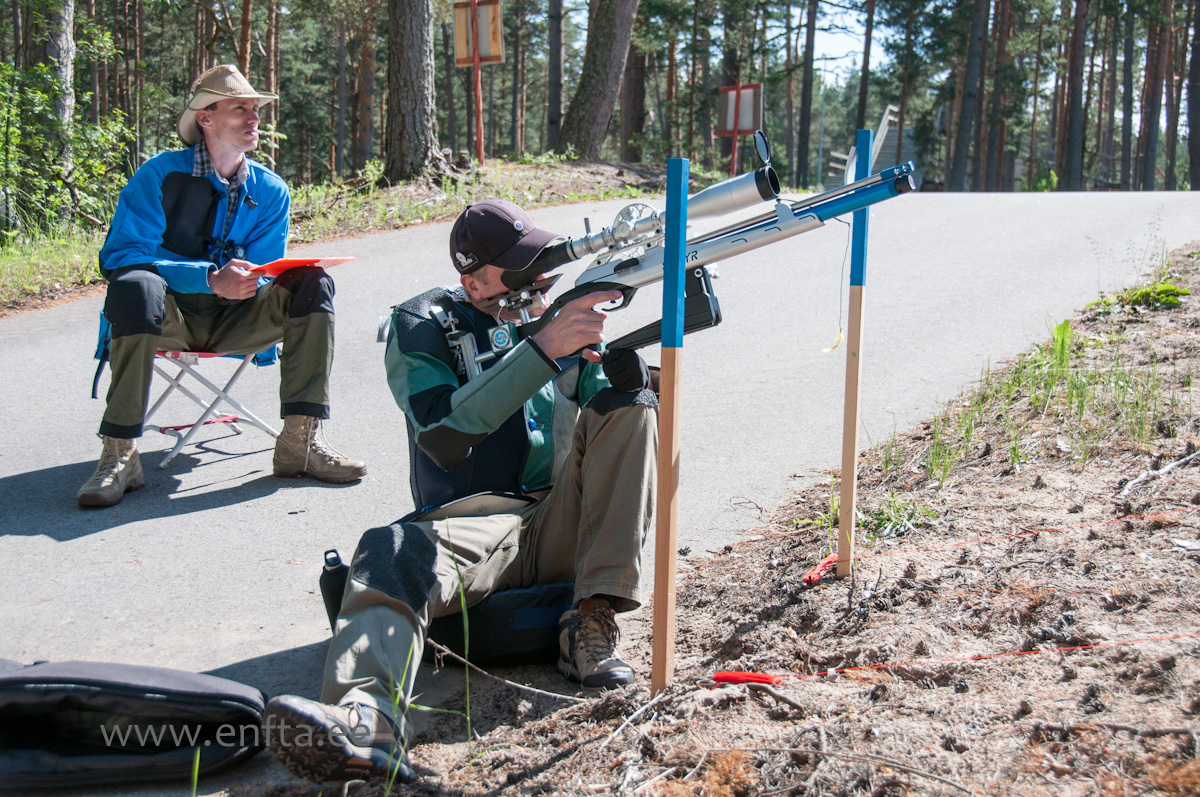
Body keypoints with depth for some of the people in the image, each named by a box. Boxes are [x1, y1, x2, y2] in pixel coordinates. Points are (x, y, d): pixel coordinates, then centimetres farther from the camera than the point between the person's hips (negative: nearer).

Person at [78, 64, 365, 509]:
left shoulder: (270, 190, 6)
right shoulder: (161, 174, -7)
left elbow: (260, 278, 5)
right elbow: (119, 257, -16)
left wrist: (243, 281, -22)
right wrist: (211, 279, -28)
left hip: (235, 322, 4)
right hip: (168, 318, -4)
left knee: (312, 285, -18)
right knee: (136, 286, -36)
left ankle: (301, 441, -21)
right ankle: (119, 455, -31)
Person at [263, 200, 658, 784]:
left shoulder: (560, 307, 12)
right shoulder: (420, 326, 1)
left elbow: (622, 414, 6)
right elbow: (445, 439, -18)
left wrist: (616, 352, -17)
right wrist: (542, 348, -24)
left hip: (563, 522, 3)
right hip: (474, 526, -3)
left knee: (629, 405, -16)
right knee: (391, 552, -33)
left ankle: (595, 621, -23)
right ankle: (366, 720, -62)